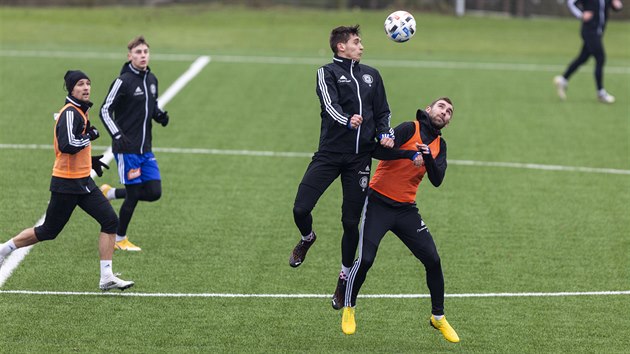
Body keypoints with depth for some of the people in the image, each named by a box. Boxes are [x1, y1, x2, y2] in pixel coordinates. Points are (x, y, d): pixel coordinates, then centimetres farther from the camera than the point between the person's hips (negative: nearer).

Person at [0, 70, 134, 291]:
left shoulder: (81, 111, 12)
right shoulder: (70, 113, -18)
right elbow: (67, 145, -30)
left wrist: (90, 160, 19)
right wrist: (90, 136, -18)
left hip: (83, 182, 9)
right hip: (66, 184, -9)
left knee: (110, 221, -3)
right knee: (48, 231, 2)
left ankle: (107, 278, -2)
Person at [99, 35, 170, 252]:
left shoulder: (151, 80, 9)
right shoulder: (123, 81, -13)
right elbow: (105, 111, -10)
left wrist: (159, 115, 1)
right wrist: (118, 136, -21)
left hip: (145, 149, 7)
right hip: (127, 149, -7)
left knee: (154, 192, 2)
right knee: (134, 194, -3)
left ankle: (110, 193, 24)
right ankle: (119, 239, 15)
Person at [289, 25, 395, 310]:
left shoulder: (371, 75, 16)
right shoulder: (328, 73, 1)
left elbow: (383, 112, 19)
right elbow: (330, 104, -16)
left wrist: (384, 134, -2)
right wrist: (347, 122, -37)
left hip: (360, 158, 3)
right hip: (330, 154, -3)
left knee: (351, 222, 3)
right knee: (301, 209, -12)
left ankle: (344, 279, 19)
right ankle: (307, 238, 24)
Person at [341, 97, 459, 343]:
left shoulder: (439, 145, 10)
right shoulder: (410, 129, -8)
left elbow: (437, 180, -5)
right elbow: (378, 150, -20)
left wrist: (427, 156, -22)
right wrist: (409, 155, -33)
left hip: (406, 209, 6)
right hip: (379, 203, -6)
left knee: (433, 260, 0)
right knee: (365, 259, -12)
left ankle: (438, 317, 17)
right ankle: (348, 309, 13)